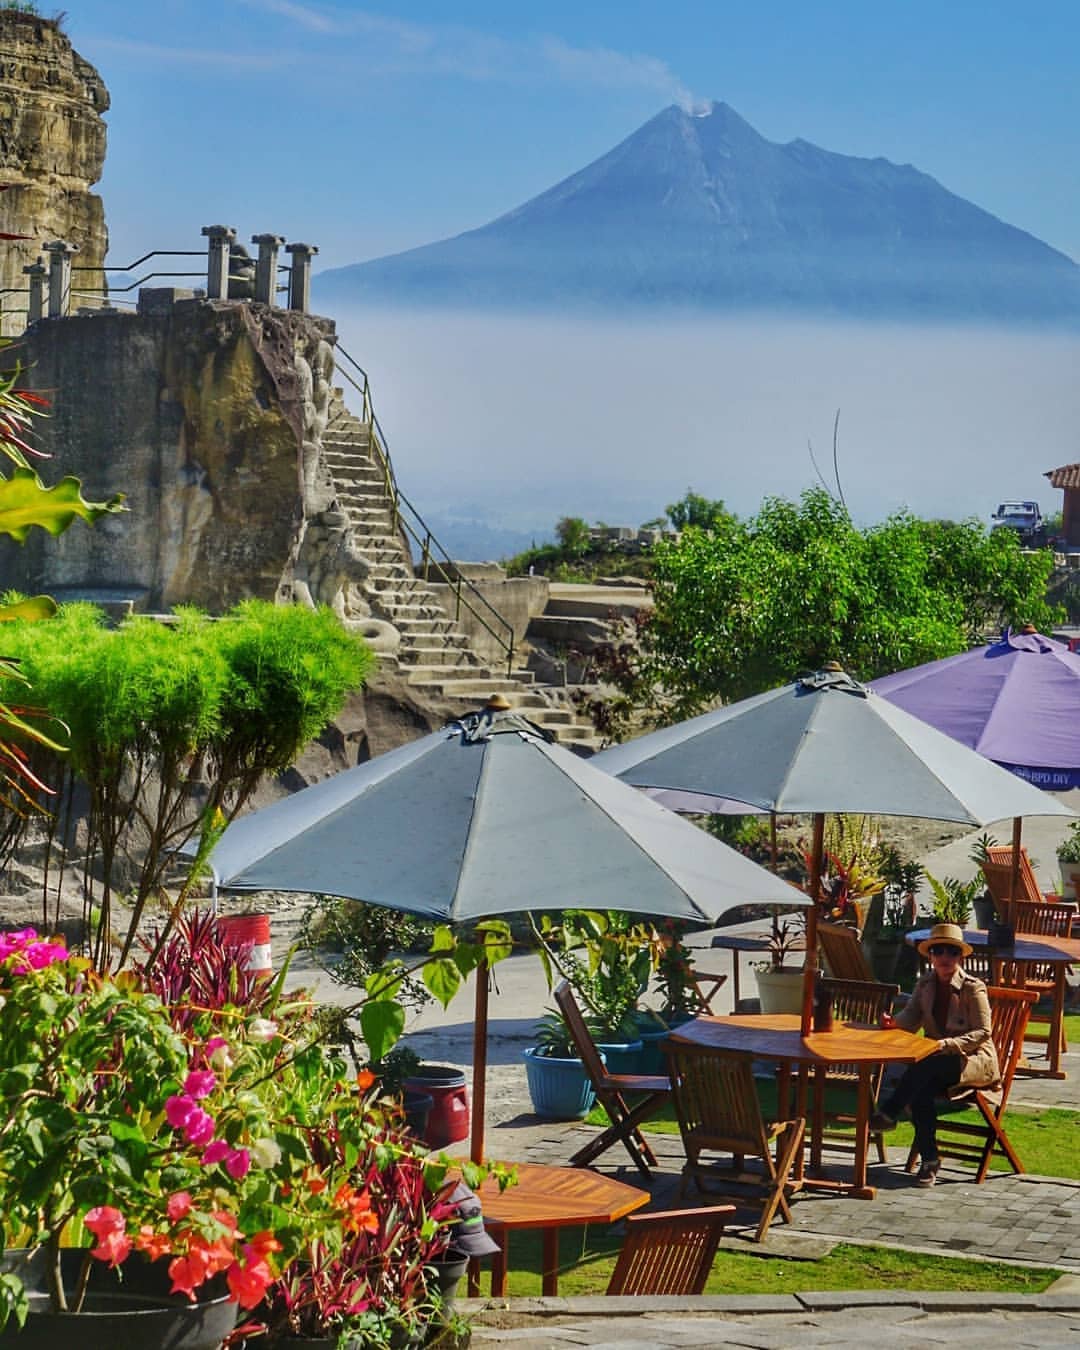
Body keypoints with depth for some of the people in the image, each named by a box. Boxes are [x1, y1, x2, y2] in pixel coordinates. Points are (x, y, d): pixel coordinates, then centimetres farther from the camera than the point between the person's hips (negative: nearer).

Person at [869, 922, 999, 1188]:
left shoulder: (973, 988, -10)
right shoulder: (926, 984, 8)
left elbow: (983, 1032, -14)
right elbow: (911, 1018, 1)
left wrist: (947, 1044, -27)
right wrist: (894, 1022, -22)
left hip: (976, 1061, -5)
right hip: (939, 1063, 5)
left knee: (925, 1066, -35)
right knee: (921, 1090, -29)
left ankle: (888, 1113, -26)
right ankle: (929, 1160, -25)